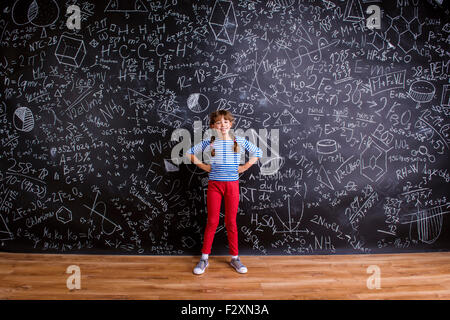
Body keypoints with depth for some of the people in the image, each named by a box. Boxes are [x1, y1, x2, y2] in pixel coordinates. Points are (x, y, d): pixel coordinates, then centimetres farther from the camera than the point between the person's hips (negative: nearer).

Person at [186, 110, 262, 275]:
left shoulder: (240, 141, 0)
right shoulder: (209, 142, -1)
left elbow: (258, 152, 10)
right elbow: (189, 153, 8)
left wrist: (244, 167, 3)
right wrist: (203, 166, 1)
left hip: (232, 185, 1)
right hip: (214, 185, 0)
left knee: (231, 222, 8)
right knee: (212, 222, 5)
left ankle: (235, 258, 22)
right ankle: (204, 258, 18)